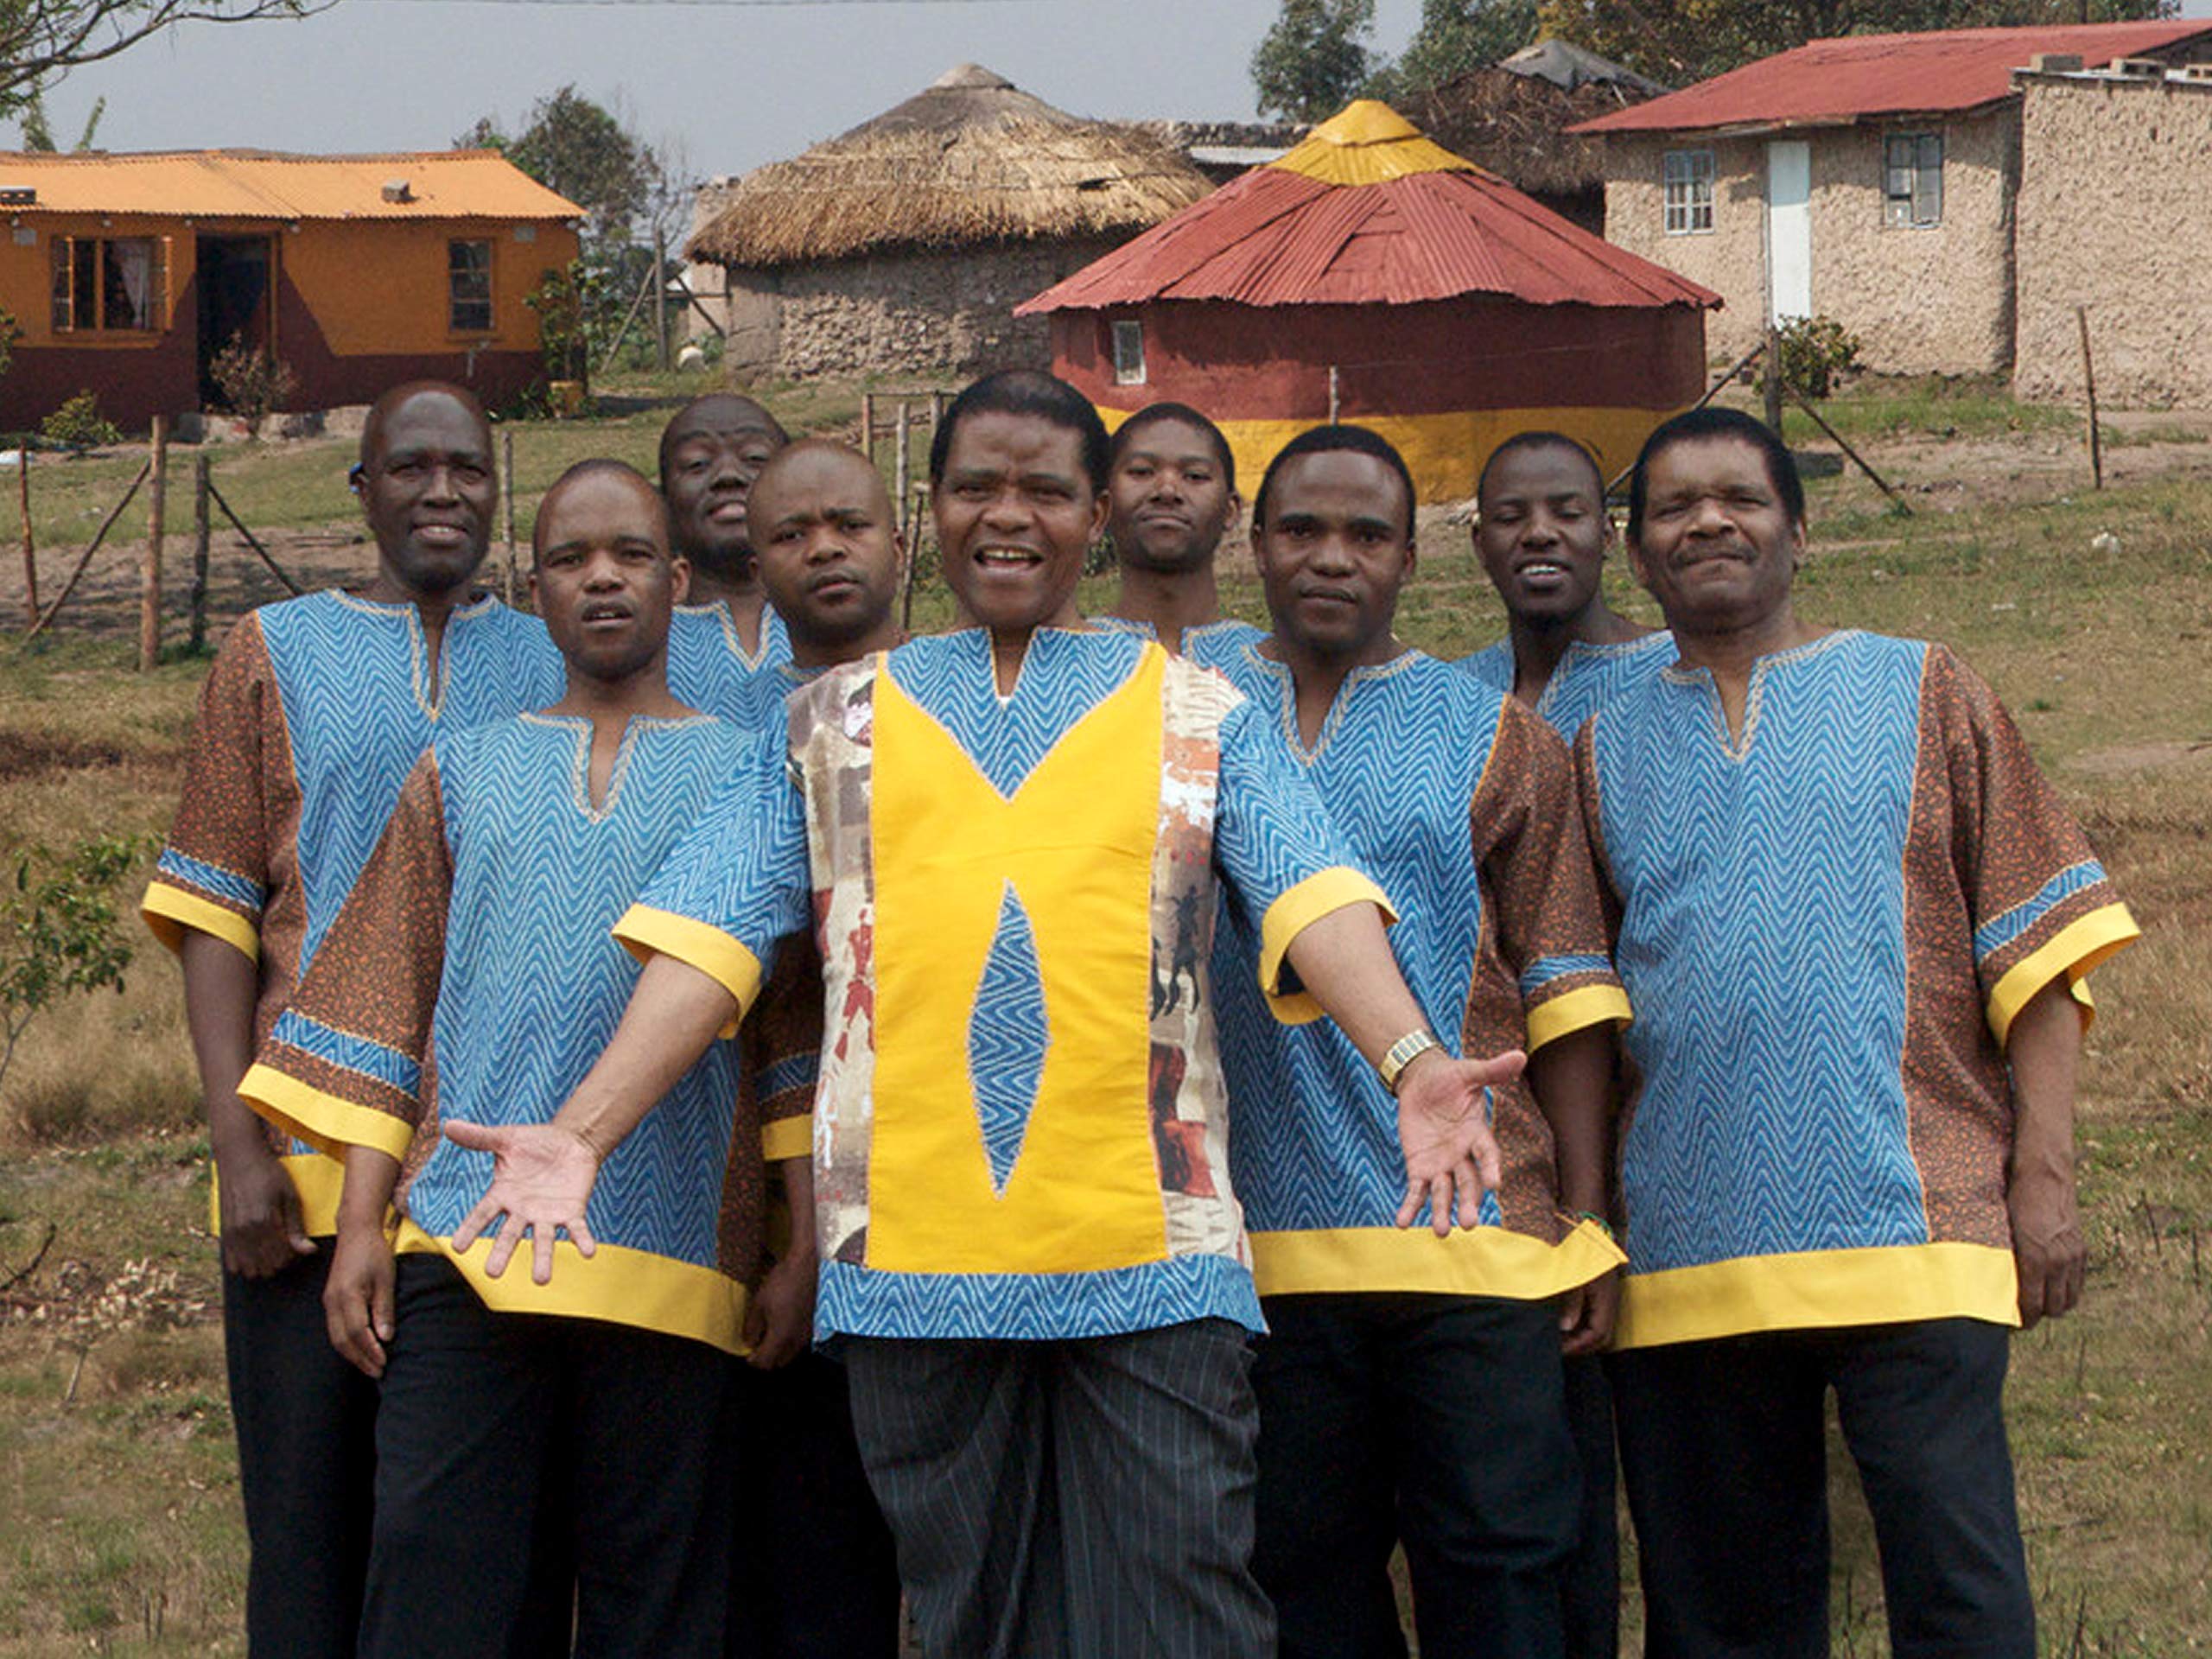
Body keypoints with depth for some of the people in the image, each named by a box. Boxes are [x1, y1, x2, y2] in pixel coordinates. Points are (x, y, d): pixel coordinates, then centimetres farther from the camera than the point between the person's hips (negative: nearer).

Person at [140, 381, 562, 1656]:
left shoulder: (559, 667, 13)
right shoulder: (276, 657, 9)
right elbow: (218, 915, 4)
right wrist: (239, 1143, -6)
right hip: (313, 1171, -1)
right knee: (312, 1516, -1)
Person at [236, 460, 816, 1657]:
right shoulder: (463, 778, 17)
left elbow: (801, 1037, 7)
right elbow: (384, 1017, 13)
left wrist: (804, 1256, 0)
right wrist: (358, 1229, 3)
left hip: (674, 1262, -1)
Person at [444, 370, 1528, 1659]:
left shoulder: (1197, 714, 12)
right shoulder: (841, 720, 16)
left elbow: (1312, 898, -2)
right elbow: (713, 937, 9)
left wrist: (1414, 1063, -22)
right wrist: (582, 1134, -5)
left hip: (1149, 1255, -1)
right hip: (910, 1257, 2)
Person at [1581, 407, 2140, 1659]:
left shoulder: (1923, 697, 9)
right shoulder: (1609, 750, 16)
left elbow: (2033, 946, 5)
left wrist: (2045, 1175, -4)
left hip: (1911, 1228, -3)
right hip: (1685, 1260, 3)